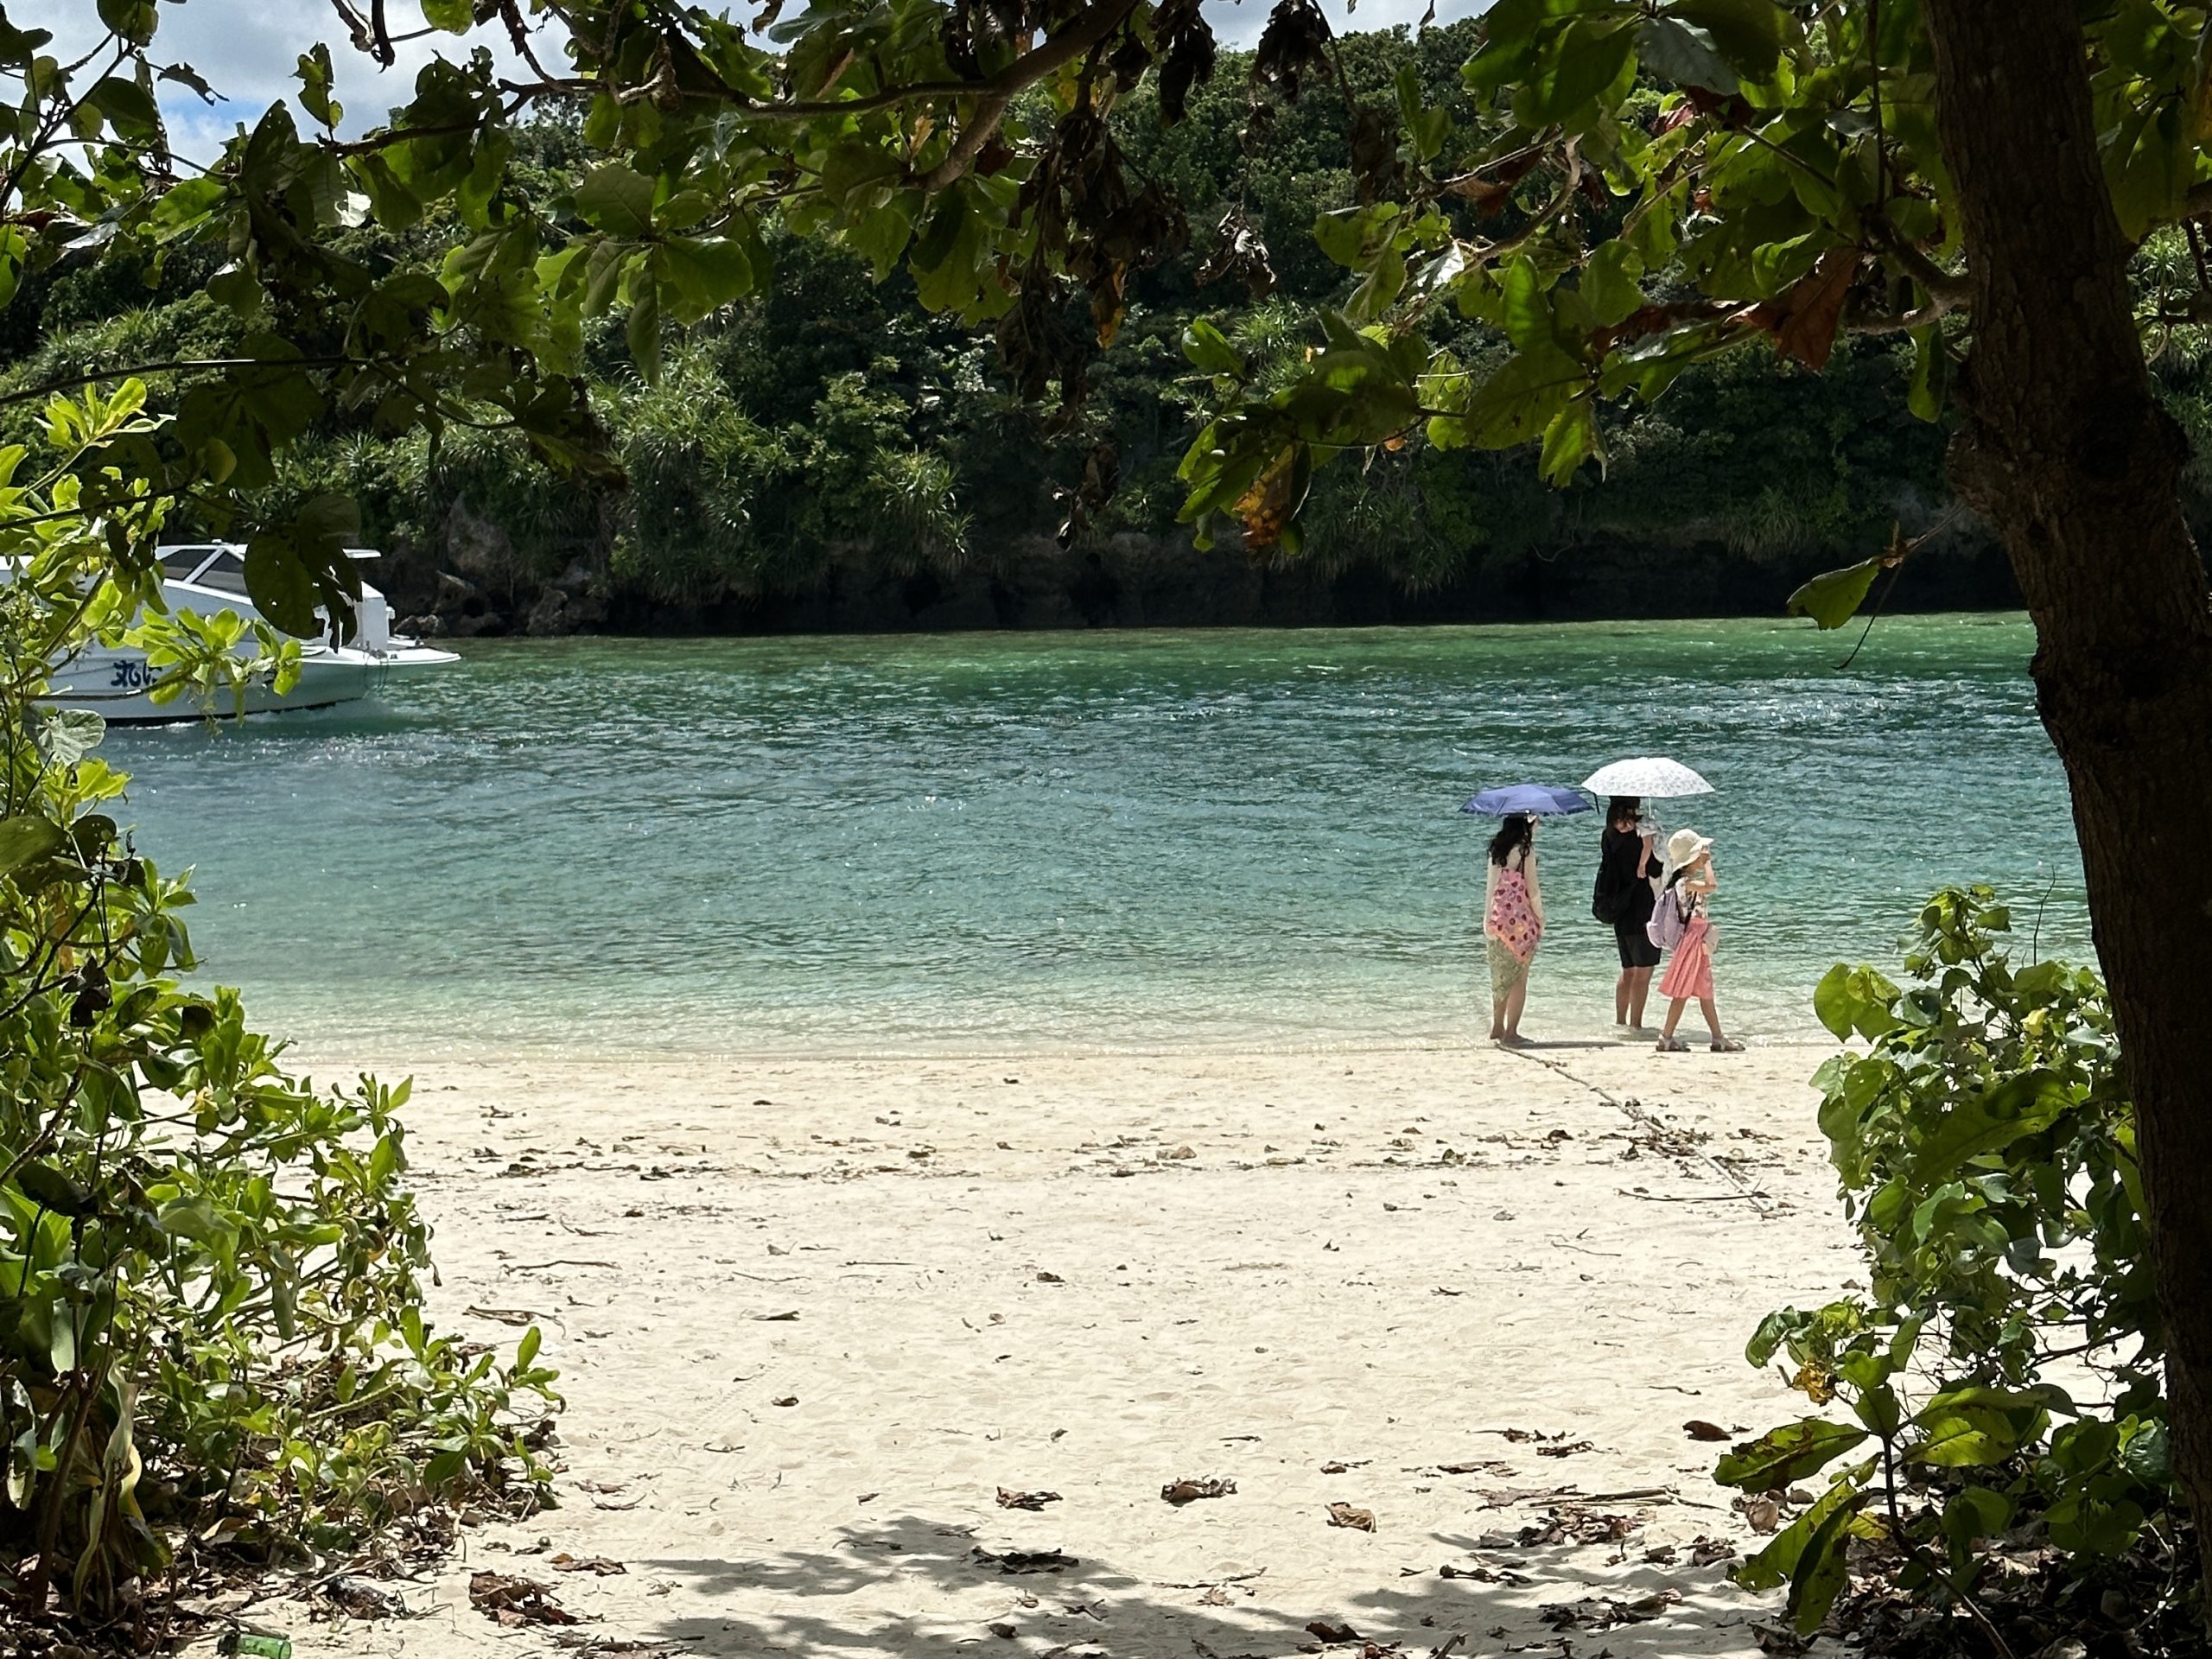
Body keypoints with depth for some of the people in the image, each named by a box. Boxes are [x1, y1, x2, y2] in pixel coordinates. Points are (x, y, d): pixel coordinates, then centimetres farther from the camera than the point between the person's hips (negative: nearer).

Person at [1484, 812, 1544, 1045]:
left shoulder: (1497, 849, 6)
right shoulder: (1525, 850, -13)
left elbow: (1491, 886, 8)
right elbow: (1532, 890, -11)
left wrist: (1488, 917, 13)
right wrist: (1540, 919, 1)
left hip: (1498, 916, 7)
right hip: (1520, 918, -7)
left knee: (1502, 975, 17)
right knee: (1519, 978, 1)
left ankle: (1497, 1027, 23)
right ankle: (1511, 1032, 2)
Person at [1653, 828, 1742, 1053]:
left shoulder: (1690, 882, 14)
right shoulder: (1685, 882, -19)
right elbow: (1711, 886, -35)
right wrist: (1707, 863, -24)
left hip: (1700, 943, 10)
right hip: (1691, 941, -10)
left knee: (1705, 994, 12)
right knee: (1682, 993, -6)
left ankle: (1718, 1039, 16)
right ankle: (1666, 1038, -2)